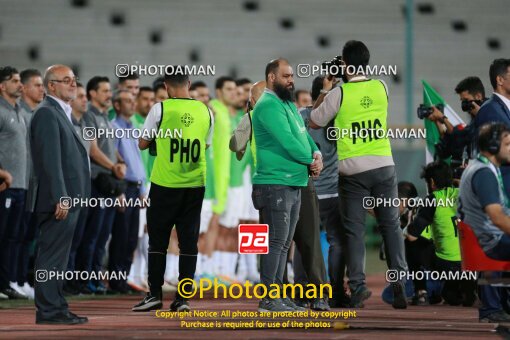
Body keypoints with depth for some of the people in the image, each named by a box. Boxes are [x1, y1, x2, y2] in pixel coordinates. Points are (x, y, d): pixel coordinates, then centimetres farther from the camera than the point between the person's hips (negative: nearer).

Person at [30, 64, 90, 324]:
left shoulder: (60, 113, 20)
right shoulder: (47, 113, -12)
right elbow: (51, 160, -20)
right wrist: (60, 198, -24)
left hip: (67, 198, 10)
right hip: (58, 199, -10)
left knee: (57, 257, 13)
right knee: (52, 257, -7)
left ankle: (56, 308, 17)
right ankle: (49, 310, -6)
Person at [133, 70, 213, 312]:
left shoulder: (161, 109, -7)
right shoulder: (205, 111, 4)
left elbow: (142, 144, 3)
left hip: (165, 184, -3)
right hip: (195, 184, 3)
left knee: (158, 240, 7)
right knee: (188, 241, 5)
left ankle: (155, 293, 4)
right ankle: (183, 297, 3)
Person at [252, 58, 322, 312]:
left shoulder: (288, 105, 19)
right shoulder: (269, 105, -12)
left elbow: (303, 135, 18)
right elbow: (287, 141, -19)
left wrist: (317, 154, -3)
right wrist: (310, 160, -7)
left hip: (294, 185, 10)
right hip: (275, 184, -10)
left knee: (284, 243, 12)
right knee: (276, 241, -10)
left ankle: (277, 294, 18)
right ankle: (268, 299, -9)